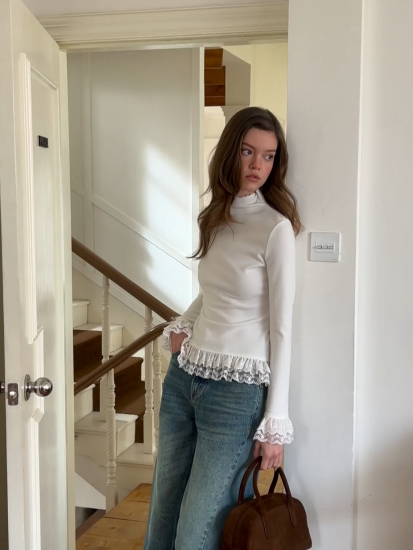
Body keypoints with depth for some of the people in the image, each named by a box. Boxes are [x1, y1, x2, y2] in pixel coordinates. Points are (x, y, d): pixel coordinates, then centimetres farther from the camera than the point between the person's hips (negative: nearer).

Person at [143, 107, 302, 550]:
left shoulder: (276, 228, -11)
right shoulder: (216, 218, 9)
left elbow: (282, 328, -11)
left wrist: (275, 423, -12)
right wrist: (181, 325, 6)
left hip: (238, 390, -6)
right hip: (184, 378, 7)